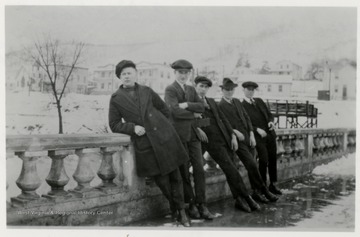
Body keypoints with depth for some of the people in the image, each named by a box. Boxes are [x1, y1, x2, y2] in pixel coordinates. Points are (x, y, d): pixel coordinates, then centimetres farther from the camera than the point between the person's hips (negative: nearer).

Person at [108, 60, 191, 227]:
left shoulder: (146, 91, 9)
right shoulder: (116, 99, 2)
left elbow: (164, 109, 19)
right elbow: (114, 124, 2)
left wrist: (158, 124, 8)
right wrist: (133, 127, -12)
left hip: (166, 138, 2)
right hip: (145, 145, -2)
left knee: (175, 176, 5)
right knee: (162, 180, 3)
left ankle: (181, 211, 20)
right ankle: (174, 208, 28)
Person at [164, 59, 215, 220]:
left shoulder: (191, 90, 17)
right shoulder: (170, 89, -2)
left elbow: (201, 107, 3)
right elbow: (175, 111, -16)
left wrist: (187, 105, -12)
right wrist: (194, 114, -5)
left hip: (193, 134, 5)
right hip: (179, 134, -5)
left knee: (199, 169, -1)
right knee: (184, 171, 1)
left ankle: (201, 204, 4)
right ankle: (191, 204, 12)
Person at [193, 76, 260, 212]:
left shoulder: (211, 101, 20)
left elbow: (223, 118, 18)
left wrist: (233, 135, 10)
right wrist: (197, 129, -21)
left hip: (225, 138, 6)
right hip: (211, 140, -6)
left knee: (229, 171, 4)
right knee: (231, 169, -11)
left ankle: (239, 200, 11)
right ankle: (246, 197, -3)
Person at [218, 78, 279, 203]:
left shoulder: (237, 102, 17)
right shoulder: (220, 106, -3)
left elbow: (246, 118, 15)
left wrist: (251, 134, 5)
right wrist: (235, 132, -18)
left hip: (247, 137, 6)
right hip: (237, 140, -6)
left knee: (251, 166, 6)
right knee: (252, 165, -13)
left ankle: (256, 192, 16)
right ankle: (264, 191, -2)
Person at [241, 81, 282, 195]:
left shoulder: (259, 101, 15)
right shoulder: (242, 106, -3)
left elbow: (269, 114, 18)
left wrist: (271, 121, -3)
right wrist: (257, 130, -19)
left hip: (270, 133, 6)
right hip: (259, 137, -5)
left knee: (273, 159, 7)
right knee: (263, 160, -14)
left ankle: (273, 185, 20)